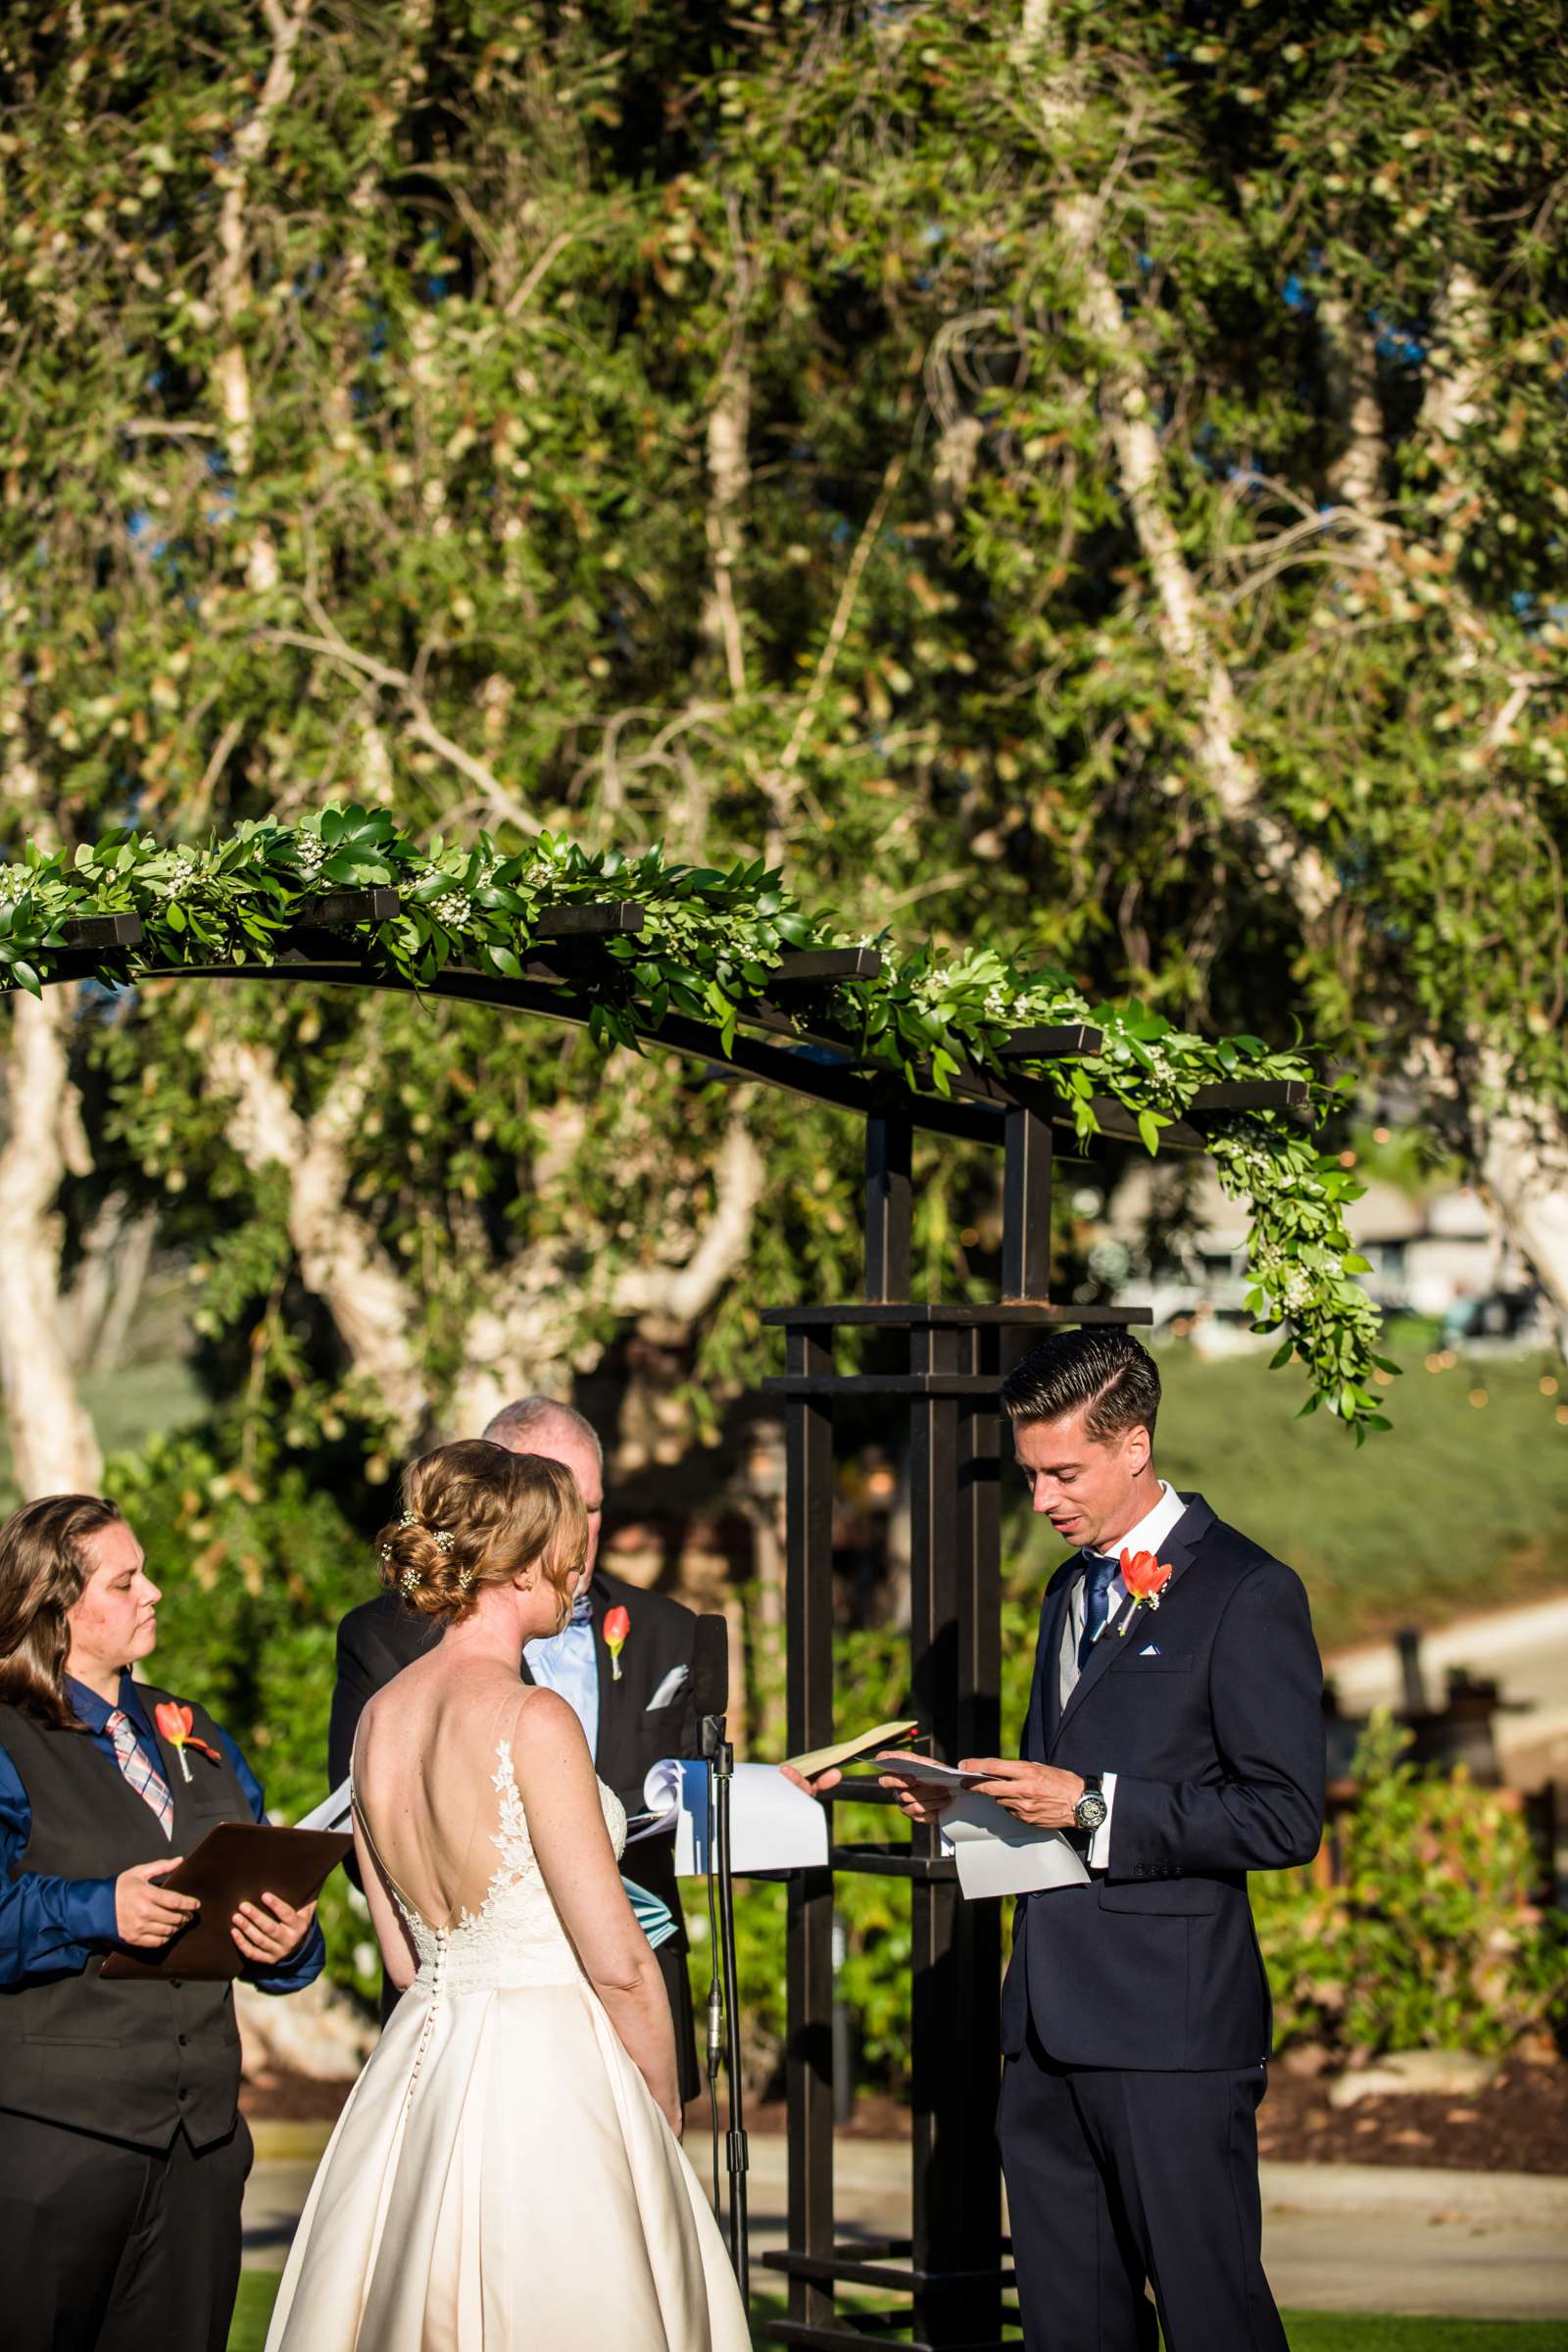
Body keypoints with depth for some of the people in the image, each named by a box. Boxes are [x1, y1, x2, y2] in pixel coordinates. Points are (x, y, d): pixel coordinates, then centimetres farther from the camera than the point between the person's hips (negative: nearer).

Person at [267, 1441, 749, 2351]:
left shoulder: (380, 1717, 6)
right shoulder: (534, 1720, -16)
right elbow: (618, 1961, -14)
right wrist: (665, 2105, 0)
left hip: (419, 2068, 8)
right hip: (548, 2072, -8)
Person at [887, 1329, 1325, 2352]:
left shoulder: (1246, 1594, -8)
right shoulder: (1072, 1590, 19)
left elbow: (1285, 1817, -14)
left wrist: (1091, 1806, -17)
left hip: (1171, 2023, -8)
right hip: (1052, 2018, 8)